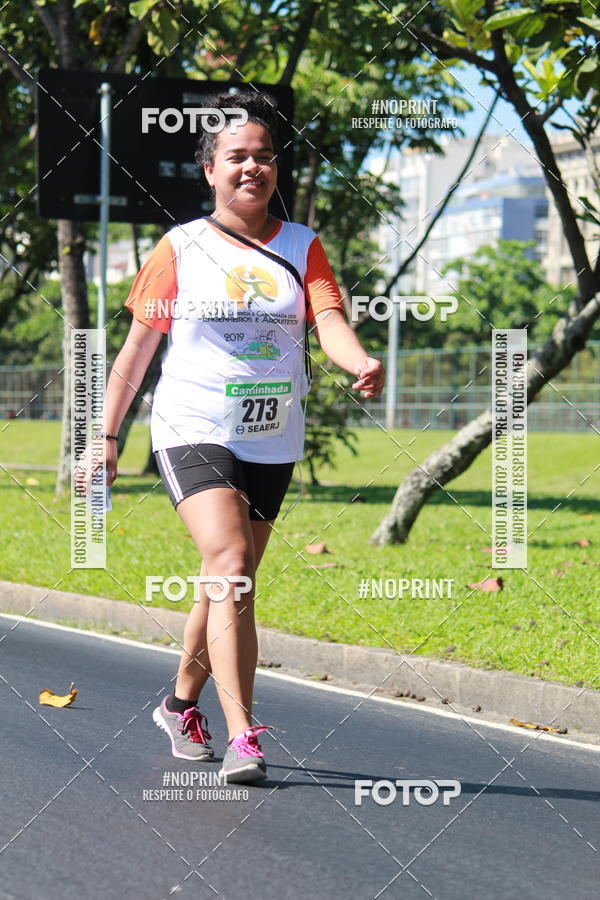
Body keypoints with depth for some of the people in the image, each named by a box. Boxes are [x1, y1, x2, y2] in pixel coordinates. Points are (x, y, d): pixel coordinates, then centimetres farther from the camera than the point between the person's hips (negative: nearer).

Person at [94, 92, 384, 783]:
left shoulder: (302, 248, 6)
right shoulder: (179, 249, 1)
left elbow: (330, 323, -9)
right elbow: (137, 349, 6)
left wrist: (362, 364, -31)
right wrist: (106, 434, 5)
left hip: (272, 442, 4)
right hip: (193, 433, -4)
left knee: (227, 582, 14)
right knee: (230, 566, -22)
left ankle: (182, 703, 37)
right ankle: (242, 736, -26)